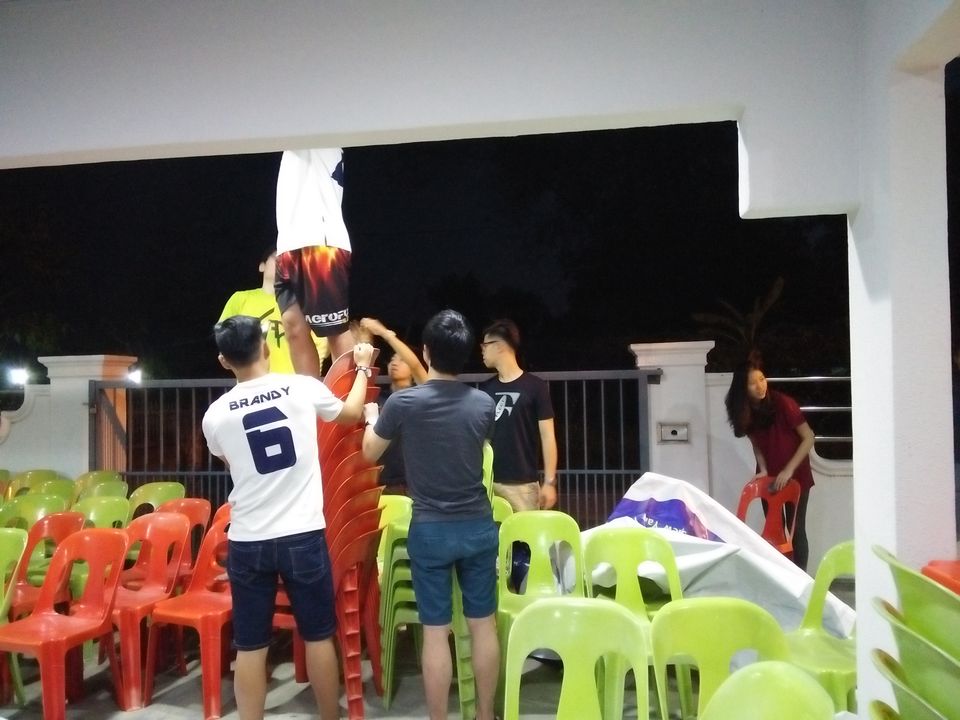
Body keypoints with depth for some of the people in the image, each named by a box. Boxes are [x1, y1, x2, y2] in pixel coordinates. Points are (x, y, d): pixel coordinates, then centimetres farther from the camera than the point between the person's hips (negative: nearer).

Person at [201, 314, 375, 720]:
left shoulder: (215, 415, -3)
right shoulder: (302, 388, -7)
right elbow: (351, 414, 13)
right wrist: (362, 368, 30)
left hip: (247, 542, 1)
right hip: (303, 536, 0)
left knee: (250, 647, 10)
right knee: (318, 636, 14)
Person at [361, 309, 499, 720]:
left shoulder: (404, 403, -13)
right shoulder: (483, 404, -4)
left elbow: (370, 453, 4)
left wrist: (372, 419, 25)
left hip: (431, 530, -3)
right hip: (478, 525, 3)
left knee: (435, 631, 6)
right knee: (483, 624, 13)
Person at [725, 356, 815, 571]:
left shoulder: (783, 403, -22)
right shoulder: (745, 411, -7)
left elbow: (808, 438, -18)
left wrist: (789, 470, -22)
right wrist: (763, 470, -10)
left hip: (795, 475, -4)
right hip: (770, 476, 4)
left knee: (796, 529, -1)